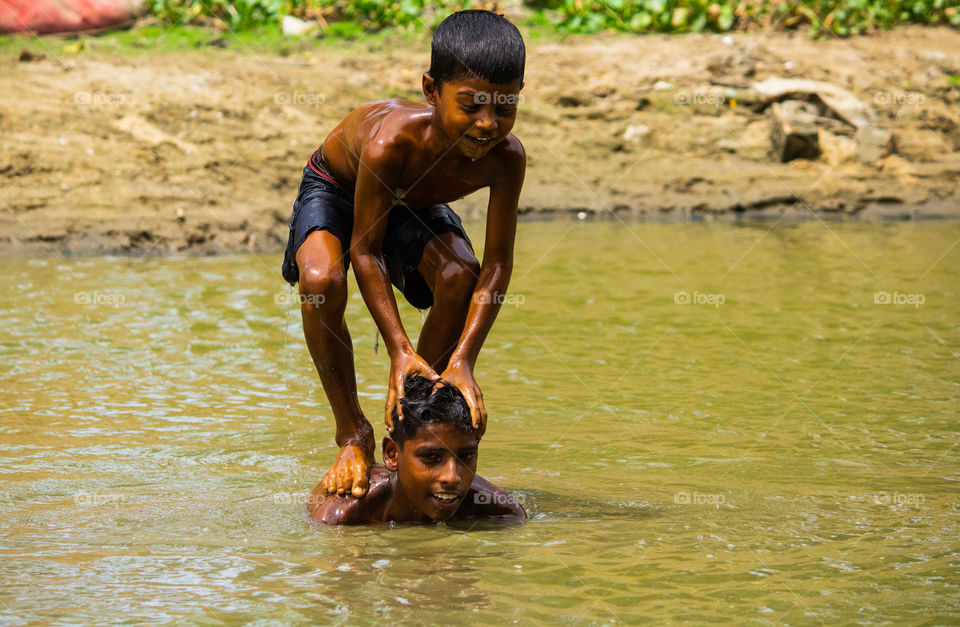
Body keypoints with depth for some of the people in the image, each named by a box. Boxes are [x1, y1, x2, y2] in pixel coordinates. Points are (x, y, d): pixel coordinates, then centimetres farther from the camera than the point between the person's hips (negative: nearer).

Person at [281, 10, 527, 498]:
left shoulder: (506, 158, -32)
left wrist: (462, 362, -40)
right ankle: (352, 433, -11)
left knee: (461, 278, -25)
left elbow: (497, 264, -30)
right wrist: (400, 350, -41)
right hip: (335, 190, -3)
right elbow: (364, 250, -35)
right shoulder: (392, 140, -43)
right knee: (321, 280, -33)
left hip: (416, 203, 3)